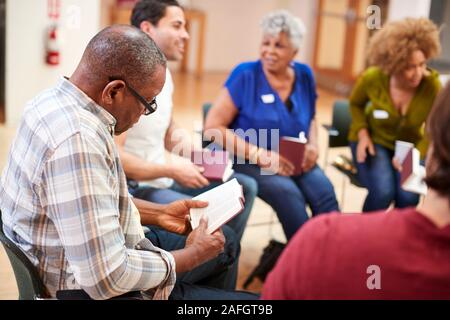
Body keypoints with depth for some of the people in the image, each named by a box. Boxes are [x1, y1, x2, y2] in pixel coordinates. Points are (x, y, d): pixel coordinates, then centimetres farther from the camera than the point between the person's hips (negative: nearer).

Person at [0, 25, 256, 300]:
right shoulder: (77, 142, -32)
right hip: (97, 290, -10)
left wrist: (157, 213, 9)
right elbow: (106, 278, -32)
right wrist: (193, 255, -17)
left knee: (225, 244, 23)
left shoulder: (56, 99, -2)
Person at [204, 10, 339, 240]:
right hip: (250, 162, -4)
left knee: (324, 191, -25)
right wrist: (259, 155, -20)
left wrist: (313, 145, -1)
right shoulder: (245, 75, -8)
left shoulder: (304, 75, 6)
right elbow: (213, 127, -12)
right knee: (288, 193, -31)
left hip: (296, 162, 4)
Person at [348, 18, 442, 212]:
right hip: (374, 140, -1)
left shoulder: (432, 85, -21)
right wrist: (363, 135, -12)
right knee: (383, 192, -27)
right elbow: (356, 104, 4)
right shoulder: (372, 78, -19)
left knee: (409, 197, -26)